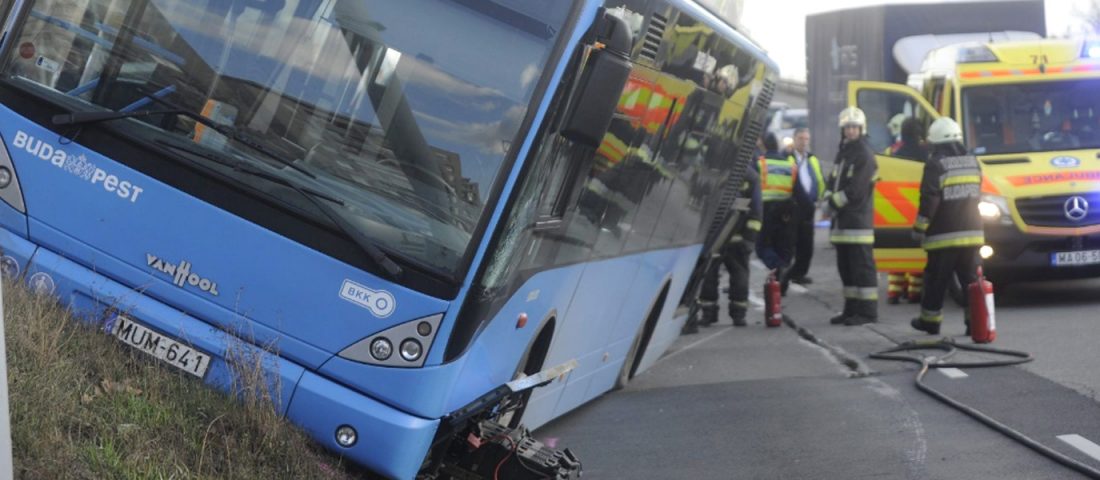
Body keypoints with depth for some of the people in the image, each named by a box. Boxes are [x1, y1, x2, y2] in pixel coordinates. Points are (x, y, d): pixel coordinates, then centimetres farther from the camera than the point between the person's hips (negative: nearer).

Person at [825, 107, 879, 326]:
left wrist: (834, 201, -8)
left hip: (858, 221, -9)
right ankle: (851, 309, 19)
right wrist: (830, 197, -1)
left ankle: (867, 311, -6)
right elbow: (835, 181, 19)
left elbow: (855, 190, -17)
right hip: (842, 221, 9)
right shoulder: (842, 153, 18)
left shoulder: (865, 156, -10)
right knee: (845, 266, 12)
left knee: (862, 266, -8)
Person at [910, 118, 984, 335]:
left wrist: (919, 228, -6)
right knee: (971, 278, 8)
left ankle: (930, 320, 14)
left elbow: (929, 201, -14)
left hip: (944, 235, -5)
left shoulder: (935, 165, -10)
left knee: (936, 280, 5)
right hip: (972, 233, 5)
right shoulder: (973, 162, 11)